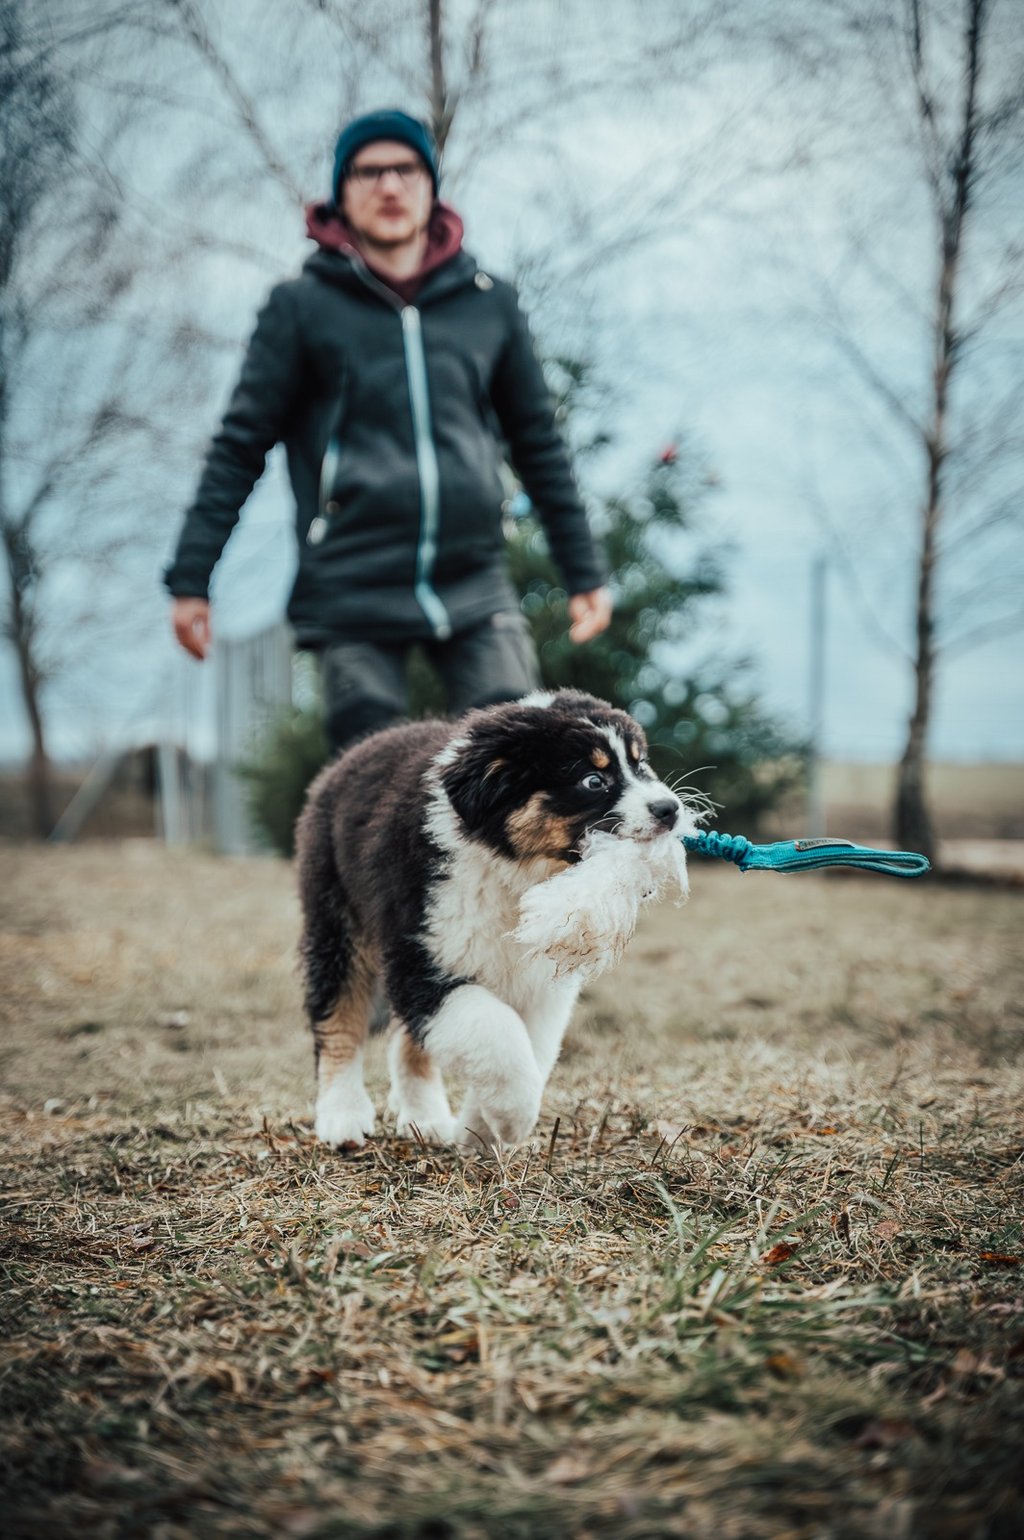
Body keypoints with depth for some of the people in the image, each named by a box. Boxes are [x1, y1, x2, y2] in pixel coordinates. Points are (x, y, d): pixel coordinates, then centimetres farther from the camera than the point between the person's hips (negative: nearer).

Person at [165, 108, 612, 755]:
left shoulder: (489, 302, 11)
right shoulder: (303, 307, 4)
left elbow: (538, 443, 17)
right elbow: (241, 446, 5)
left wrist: (585, 574, 16)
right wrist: (191, 579, 0)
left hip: (476, 587, 2)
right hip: (352, 600, -2)